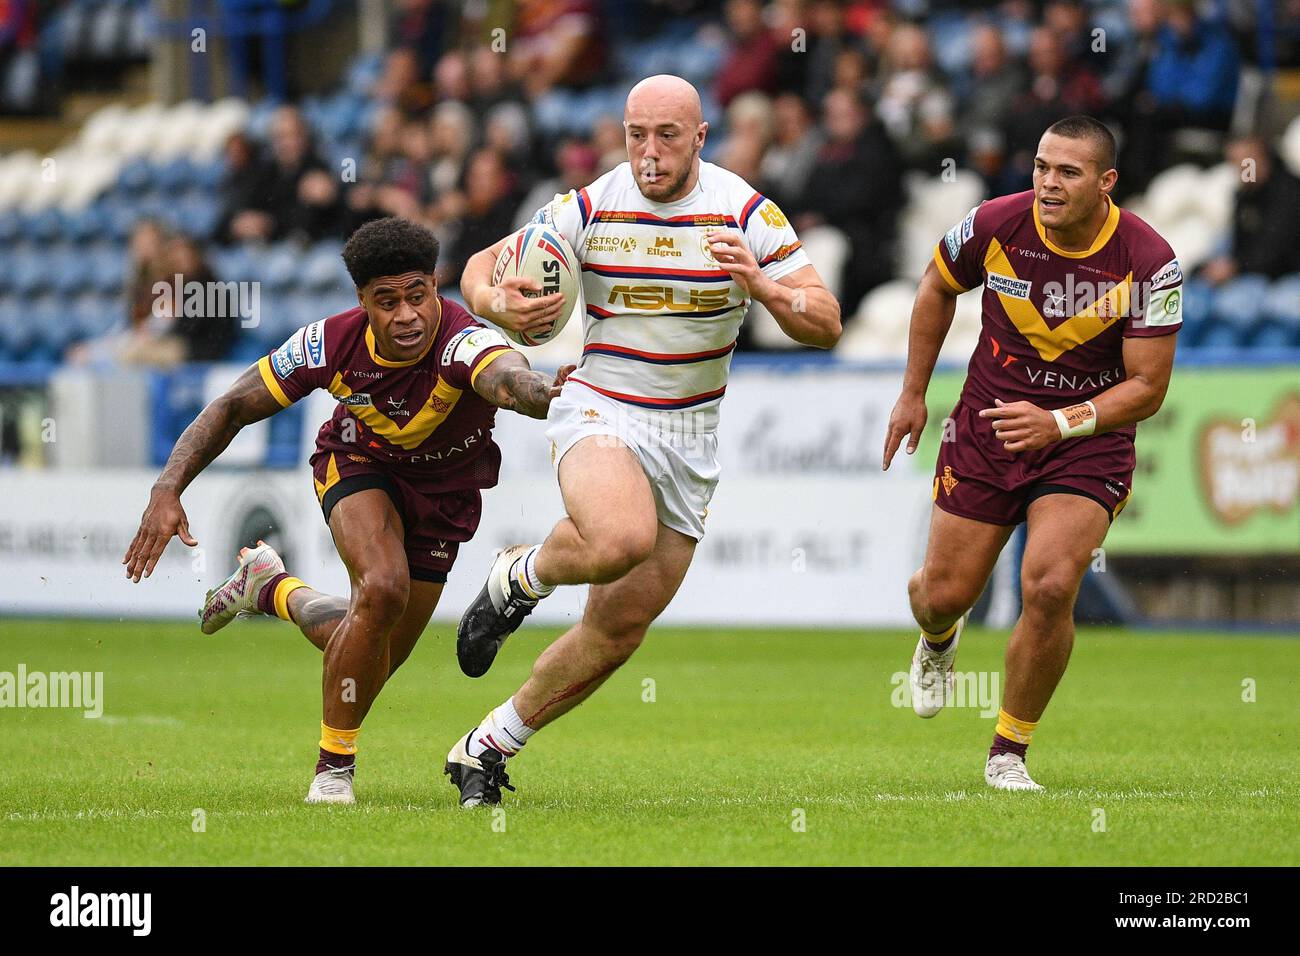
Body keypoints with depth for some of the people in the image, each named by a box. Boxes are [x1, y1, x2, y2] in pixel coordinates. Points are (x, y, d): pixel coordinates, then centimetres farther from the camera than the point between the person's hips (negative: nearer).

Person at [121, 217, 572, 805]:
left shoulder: (464, 344, -40)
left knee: (374, 660, 9)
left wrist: (543, 393, -90)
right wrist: (167, 489, -29)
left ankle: (271, 589, 41)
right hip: (360, 464, -1)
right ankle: (334, 767, -14)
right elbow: (233, 408, -16)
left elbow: (507, 378, -65)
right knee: (383, 587, -31)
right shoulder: (333, 343, -29)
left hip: (444, 493, 1)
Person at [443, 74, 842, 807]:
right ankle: (521, 577, -4)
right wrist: (497, 303, -21)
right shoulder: (591, 209, -7)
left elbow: (824, 324, -7)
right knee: (622, 539, -37)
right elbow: (483, 265, 3)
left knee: (620, 630, 3)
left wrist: (762, 286, -26)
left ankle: (490, 746, 19)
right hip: (600, 414, -3)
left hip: (691, 437, 3)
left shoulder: (745, 212, -5)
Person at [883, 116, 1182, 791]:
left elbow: (1147, 387, -14)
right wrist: (913, 393, 11)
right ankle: (938, 638, 48)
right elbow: (937, 286, 8)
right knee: (944, 593, 5)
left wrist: (1060, 423, -28)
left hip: (1089, 439, -2)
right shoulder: (996, 225, -14)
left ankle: (1009, 753, 0)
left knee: (1050, 588, -21)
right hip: (986, 427, 2)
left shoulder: (1148, 261, -19)